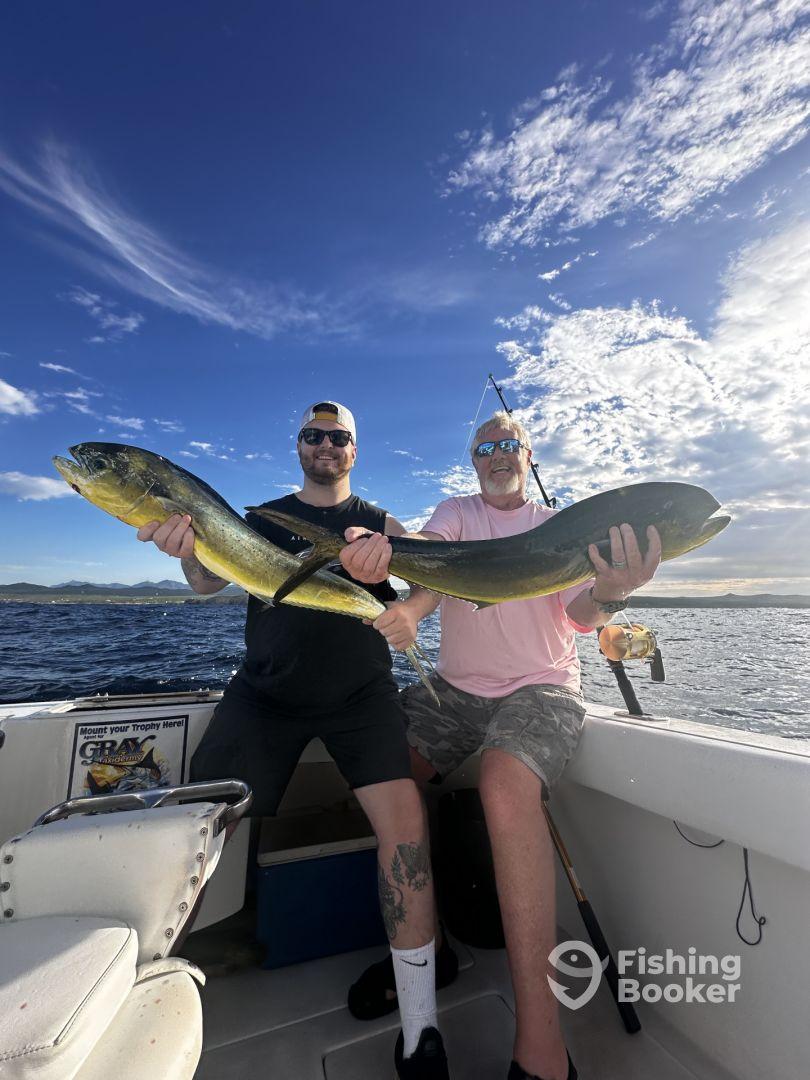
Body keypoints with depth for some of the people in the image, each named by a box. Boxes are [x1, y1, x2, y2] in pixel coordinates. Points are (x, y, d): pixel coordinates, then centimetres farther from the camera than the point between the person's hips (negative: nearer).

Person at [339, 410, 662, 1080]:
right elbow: (432, 551, -13)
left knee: (505, 782, -32)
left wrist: (608, 594, -32)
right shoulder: (457, 511, 10)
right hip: (455, 689, 4)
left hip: (541, 689, -3)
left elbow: (579, 613, -7)